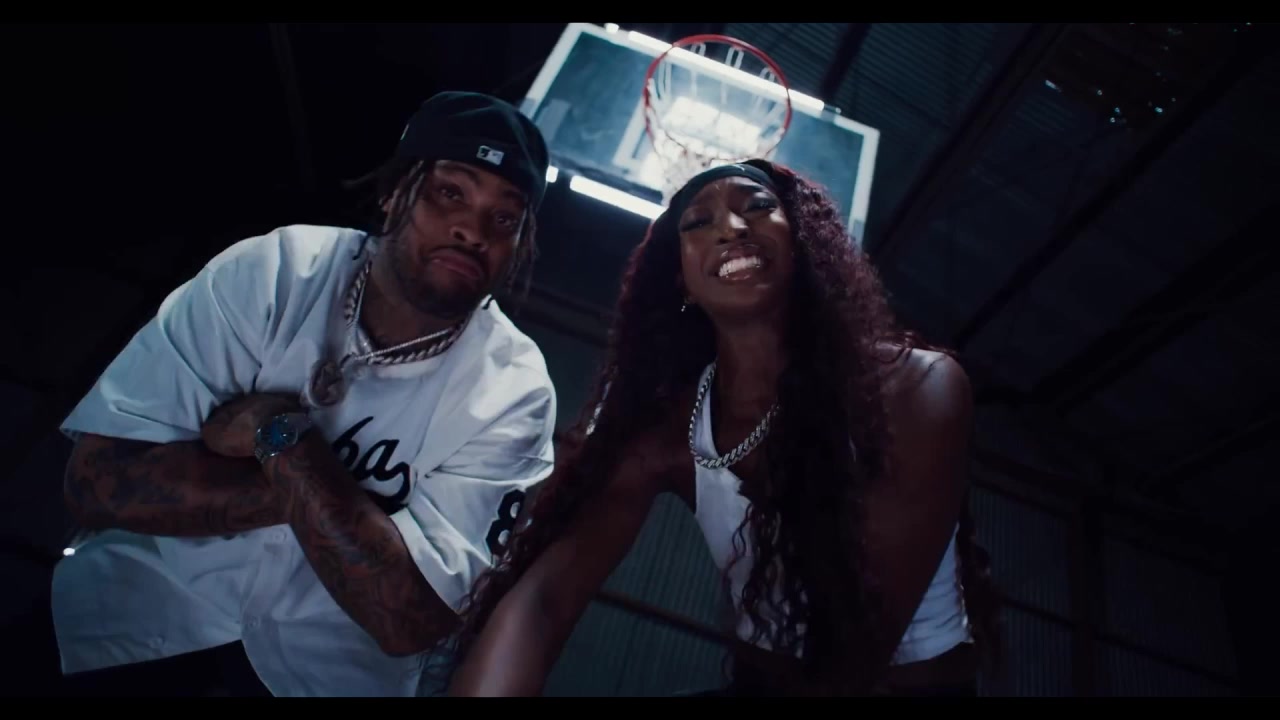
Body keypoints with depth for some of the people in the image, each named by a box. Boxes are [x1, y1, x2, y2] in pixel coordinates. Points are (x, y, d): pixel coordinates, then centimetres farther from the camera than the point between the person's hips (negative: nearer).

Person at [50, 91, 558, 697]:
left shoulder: (512, 392, -16)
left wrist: (279, 435, -22)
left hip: (323, 670, -1)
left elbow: (409, 619, -21)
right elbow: (97, 482, -14)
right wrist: (336, 492, -20)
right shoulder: (273, 271, -11)